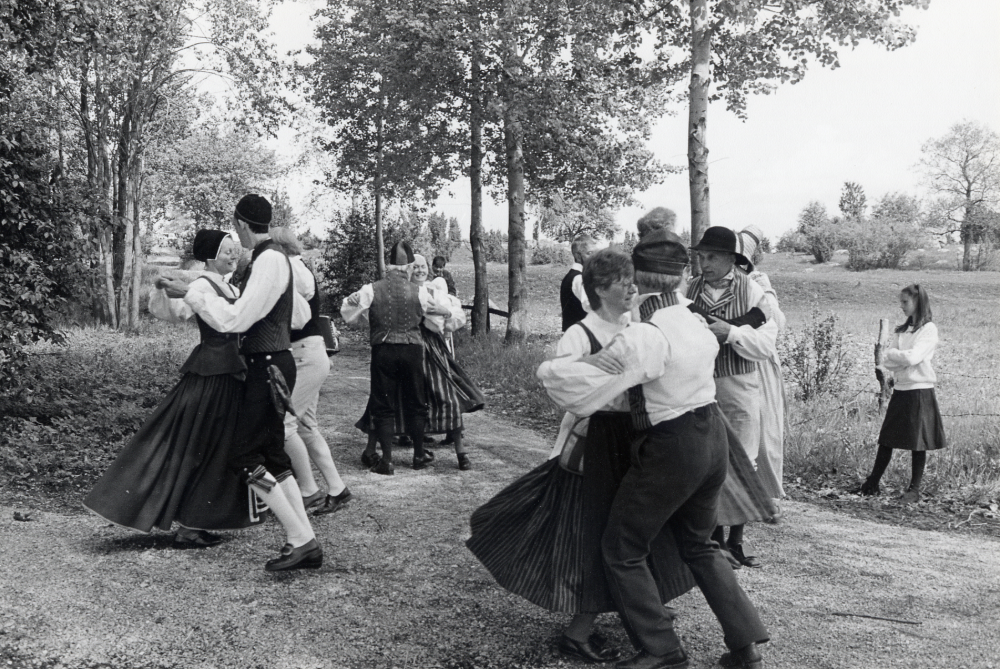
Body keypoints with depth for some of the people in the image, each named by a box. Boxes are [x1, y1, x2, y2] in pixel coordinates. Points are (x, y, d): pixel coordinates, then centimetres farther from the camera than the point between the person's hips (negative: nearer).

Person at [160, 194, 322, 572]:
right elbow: (300, 316, 22)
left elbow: (235, 320, -21)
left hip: (268, 367, -10)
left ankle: (300, 539, -4)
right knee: (272, 456, 11)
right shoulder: (275, 257, 14)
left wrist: (189, 295, -15)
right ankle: (305, 543, 14)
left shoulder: (268, 261, -16)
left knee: (244, 458, -7)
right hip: (272, 364, 10)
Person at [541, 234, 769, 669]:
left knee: (623, 551, 8)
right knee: (699, 544, 24)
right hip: (714, 435, 8)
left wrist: (551, 368, -2)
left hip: (673, 447, -8)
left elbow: (581, 388, -22)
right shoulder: (698, 324, 2)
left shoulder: (644, 338, -21)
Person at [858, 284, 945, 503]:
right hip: (901, 390, 6)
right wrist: (902, 359, -12)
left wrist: (892, 354, -3)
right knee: (886, 439, 6)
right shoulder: (903, 330, 14)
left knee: (917, 443, 1)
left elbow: (912, 357, -20)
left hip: (920, 392, -6)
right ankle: (872, 484, 12)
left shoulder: (929, 329, -7)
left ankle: (914, 489, 10)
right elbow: (887, 362, 7)